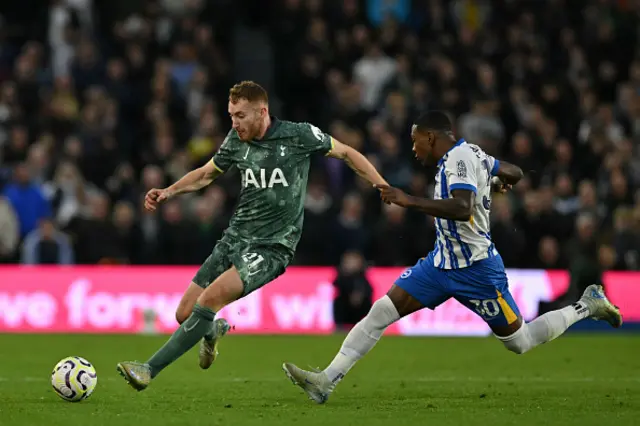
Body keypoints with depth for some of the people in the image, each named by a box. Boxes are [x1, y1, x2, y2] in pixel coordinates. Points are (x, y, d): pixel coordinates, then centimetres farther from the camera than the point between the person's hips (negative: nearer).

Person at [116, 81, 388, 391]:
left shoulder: (299, 136, -9)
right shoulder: (236, 141, 3)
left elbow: (346, 153, 5)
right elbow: (206, 174, 20)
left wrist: (383, 186, -3)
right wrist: (169, 191, 4)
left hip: (272, 247, -5)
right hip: (235, 238, 5)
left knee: (212, 297, -27)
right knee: (184, 314, -1)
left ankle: (149, 370, -25)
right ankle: (213, 331, 38)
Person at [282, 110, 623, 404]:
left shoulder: (459, 158, -20)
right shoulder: (471, 154, 6)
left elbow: (462, 208, -36)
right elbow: (515, 173, 20)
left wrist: (409, 201, -36)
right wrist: (493, 186, 43)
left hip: (476, 270, -9)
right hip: (443, 261, 9)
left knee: (520, 342, 3)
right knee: (381, 311, -3)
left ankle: (587, 306, 23)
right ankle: (326, 381, -6)